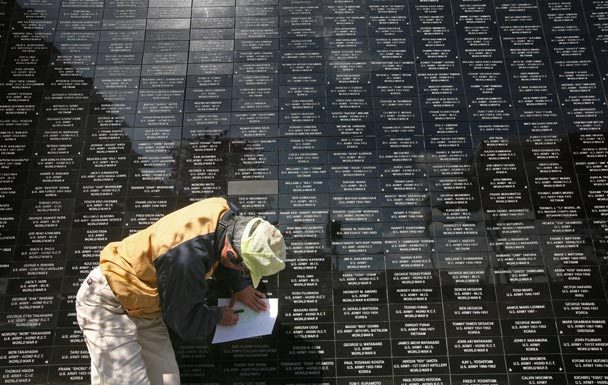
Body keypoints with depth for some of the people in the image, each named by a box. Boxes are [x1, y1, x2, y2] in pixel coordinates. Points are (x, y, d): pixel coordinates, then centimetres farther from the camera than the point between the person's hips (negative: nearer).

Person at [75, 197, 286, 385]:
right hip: (108, 305, -8)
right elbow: (184, 320, -20)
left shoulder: (226, 210, -17)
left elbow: (218, 257, 9)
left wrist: (239, 284, 0)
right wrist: (218, 316, -3)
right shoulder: (187, 257, -40)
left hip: (142, 306, 8)